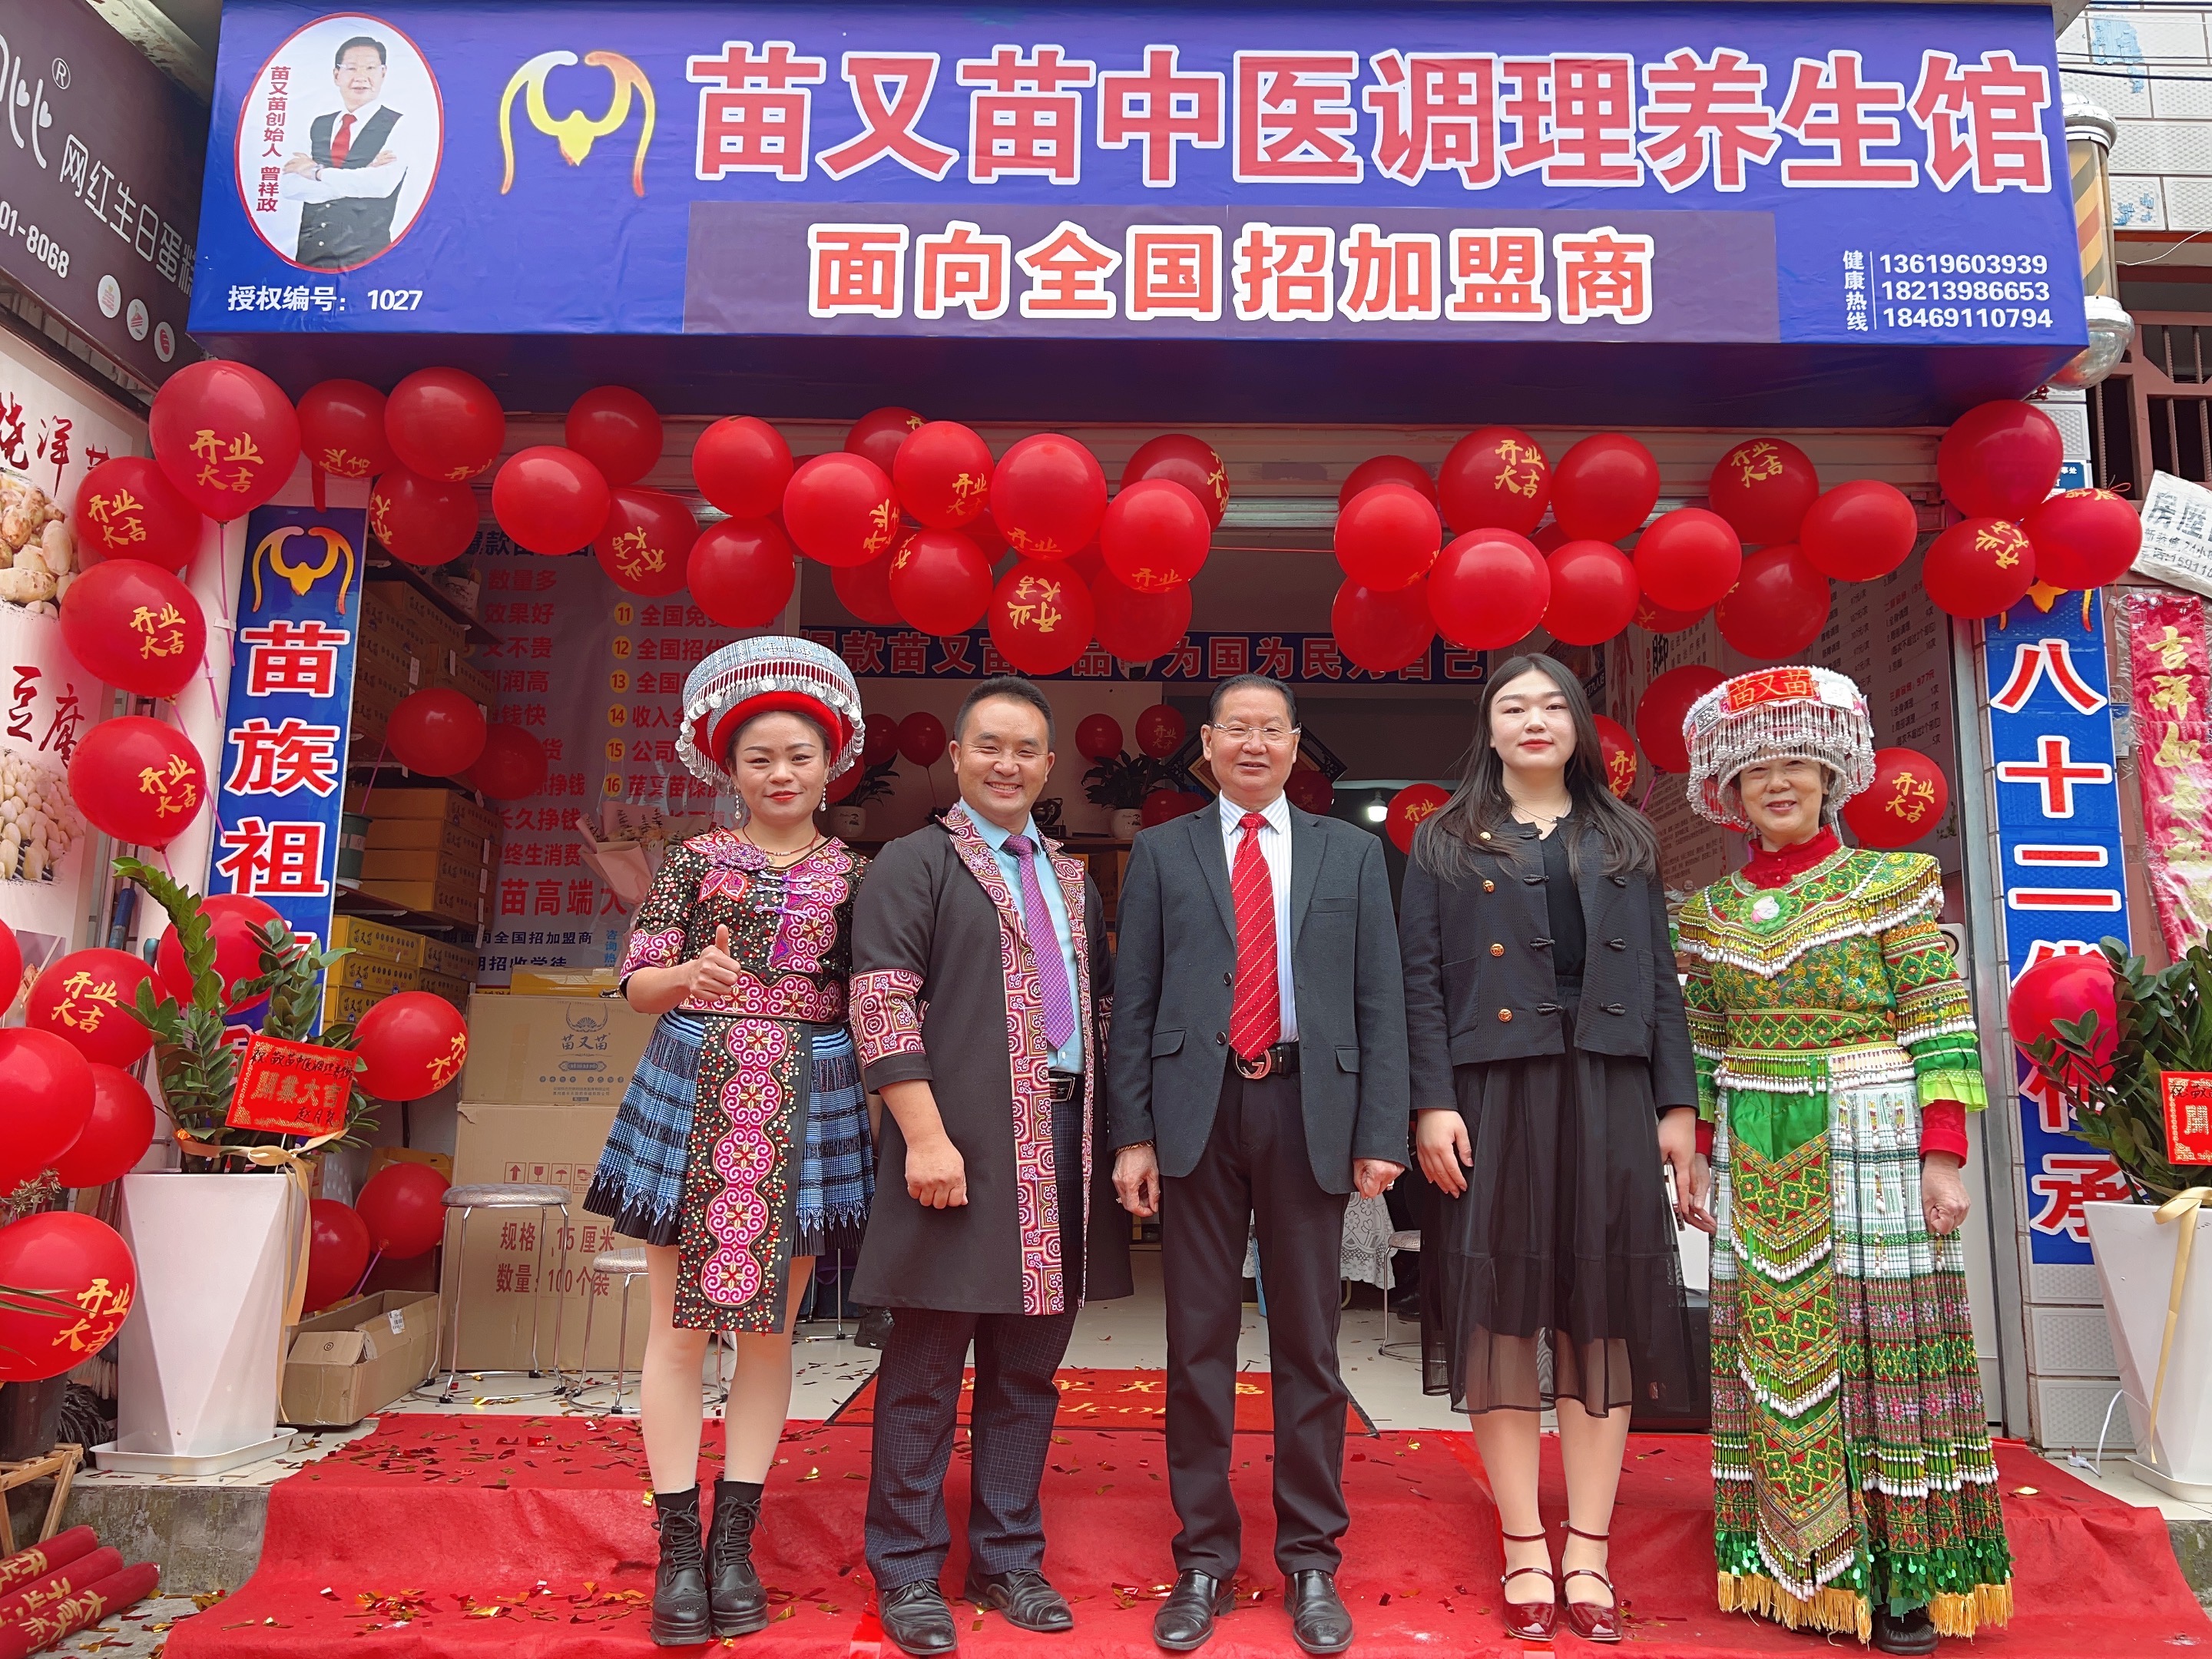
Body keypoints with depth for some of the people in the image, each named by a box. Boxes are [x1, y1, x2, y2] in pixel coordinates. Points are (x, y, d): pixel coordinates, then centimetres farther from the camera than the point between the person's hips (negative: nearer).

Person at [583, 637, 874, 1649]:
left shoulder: (855, 874, 8)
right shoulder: (694, 862, 6)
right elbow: (637, 983, 3)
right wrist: (688, 976, -18)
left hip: (805, 1108, 1)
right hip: (693, 1097, -1)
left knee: (769, 1328, 6)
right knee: (679, 1326, 2)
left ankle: (735, 1541, 17)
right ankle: (678, 1547, 12)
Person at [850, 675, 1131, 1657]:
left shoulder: (1073, 881, 19)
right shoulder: (914, 864, 1)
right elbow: (882, 1005, -8)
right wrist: (926, 1136, -16)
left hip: (1062, 1144, 6)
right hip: (962, 1146, -5)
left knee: (1028, 1371, 13)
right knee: (925, 1370, 3)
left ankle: (1008, 1560, 26)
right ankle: (908, 1574, 18)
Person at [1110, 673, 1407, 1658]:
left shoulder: (1352, 853, 10)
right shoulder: (1162, 853, 8)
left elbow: (1379, 1003, 6)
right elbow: (1133, 1002, 5)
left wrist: (1381, 1134, -2)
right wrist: (1131, 1134, -2)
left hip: (1308, 1107, 0)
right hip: (1197, 1107, 0)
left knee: (1308, 1343, 8)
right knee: (1198, 1343, 7)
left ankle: (1310, 1562, 22)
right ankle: (1204, 1560, 20)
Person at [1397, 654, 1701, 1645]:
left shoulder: (1624, 841, 15)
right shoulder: (1446, 840, 8)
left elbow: (1660, 981, 11)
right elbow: (1421, 980, 1)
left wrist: (1677, 1105, 2)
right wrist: (1431, 1103, -10)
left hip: (1608, 1095, 2)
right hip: (1493, 1093, -2)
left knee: (1602, 1313, 3)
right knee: (1500, 1310, 1)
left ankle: (1587, 1555, 13)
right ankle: (1524, 1553, 11)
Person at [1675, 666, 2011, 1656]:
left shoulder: (1893, 883, 0)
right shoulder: (1711, 912, 10)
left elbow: (1940, 1030, -5)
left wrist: (1942, 1157, -12)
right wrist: (1699, 1157, 8)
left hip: (1871, 1148, -3)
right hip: (1756, 1163, 4)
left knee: (1875, 1340, -1)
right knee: (1773, 1348, 7)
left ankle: (1905, 1574, 11)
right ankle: (1796, 1564, 18)